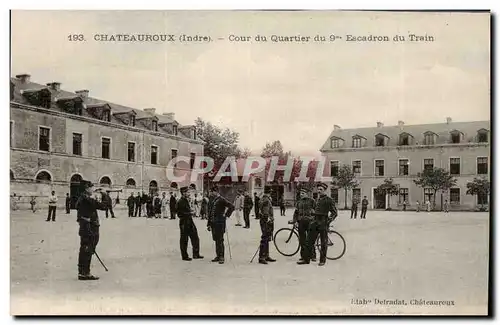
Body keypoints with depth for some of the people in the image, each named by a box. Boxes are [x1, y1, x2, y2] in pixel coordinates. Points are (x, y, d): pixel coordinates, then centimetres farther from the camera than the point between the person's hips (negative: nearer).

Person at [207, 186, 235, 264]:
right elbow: (210, 213, 19)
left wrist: (226, 215, -10)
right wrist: (209, 224, 17)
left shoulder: (221, 200, -7)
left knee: (220, 240, -6)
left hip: (220, 223, -7)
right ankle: (218, 256, 21)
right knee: (216, 240, 12)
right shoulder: (212, 201, 15)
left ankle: (221, 257, -1)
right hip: (213, 223, 7)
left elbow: (232, 206, -13)